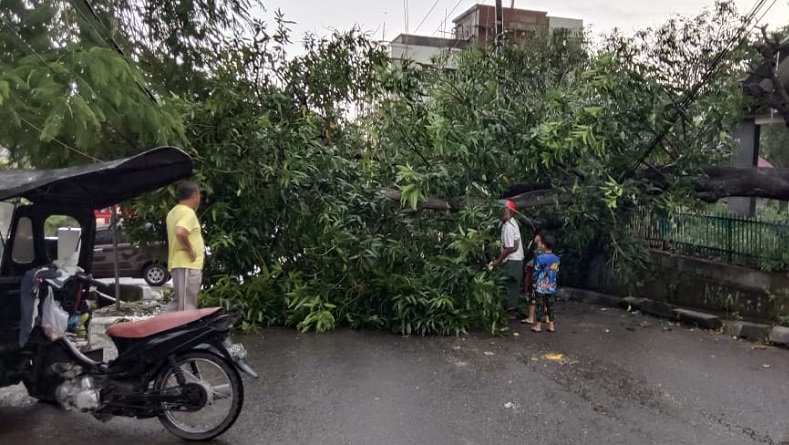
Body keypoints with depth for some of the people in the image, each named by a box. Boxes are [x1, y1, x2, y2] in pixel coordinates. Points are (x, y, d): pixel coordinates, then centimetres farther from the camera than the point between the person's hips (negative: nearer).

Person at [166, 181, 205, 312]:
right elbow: (180, 232, -31)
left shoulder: (174, 212, 16)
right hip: (187, 265, -10)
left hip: (179, 264, 10)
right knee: (187, 307, -6)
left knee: (179, 302, 16)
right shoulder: (188, 212, -14)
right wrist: (190, 250, -20)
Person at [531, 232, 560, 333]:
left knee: (540, 307, 4)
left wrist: (534, 284, 0)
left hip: (541, 288, -5)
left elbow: (536, 274, -12)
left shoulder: (540, 258, -17)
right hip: (552, 288, 5)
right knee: (550, 306, 12)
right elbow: (557, 272, 7)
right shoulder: (556, 258, 0)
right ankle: (551, 325, 17)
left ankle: (538, 326, 12)